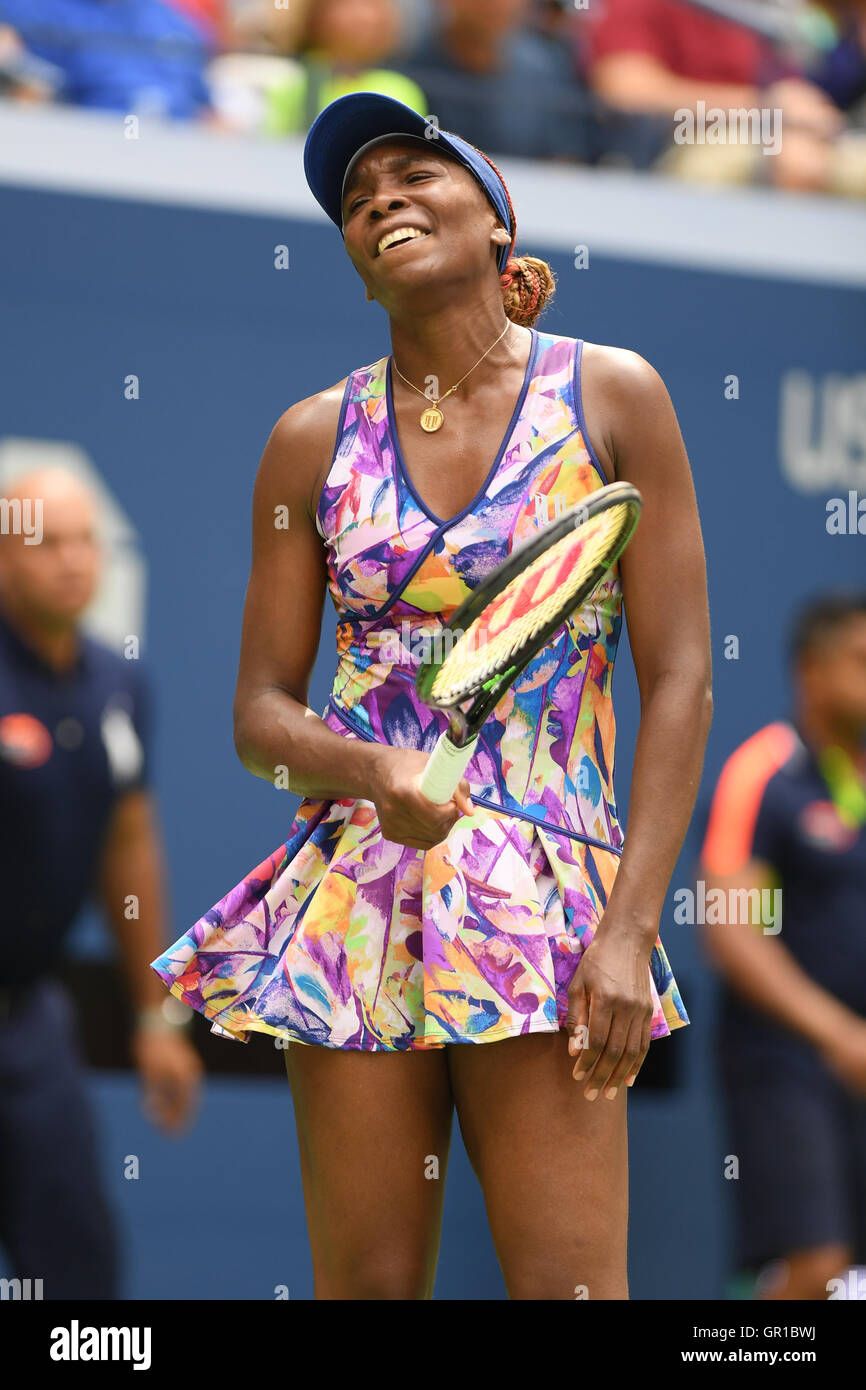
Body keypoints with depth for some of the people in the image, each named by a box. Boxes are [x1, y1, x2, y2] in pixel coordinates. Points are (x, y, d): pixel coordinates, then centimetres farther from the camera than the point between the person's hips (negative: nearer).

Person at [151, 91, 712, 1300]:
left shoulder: (610, 397, 2)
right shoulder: (313, 439, 7)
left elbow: (680, 682, -1)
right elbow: (261, 712, 9)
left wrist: (630, 929, -10)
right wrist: (372, 770, -14)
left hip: (545, 907, -2)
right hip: (356, 902, 2)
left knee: (571, 1285, -9)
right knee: (367, 1284, 1)